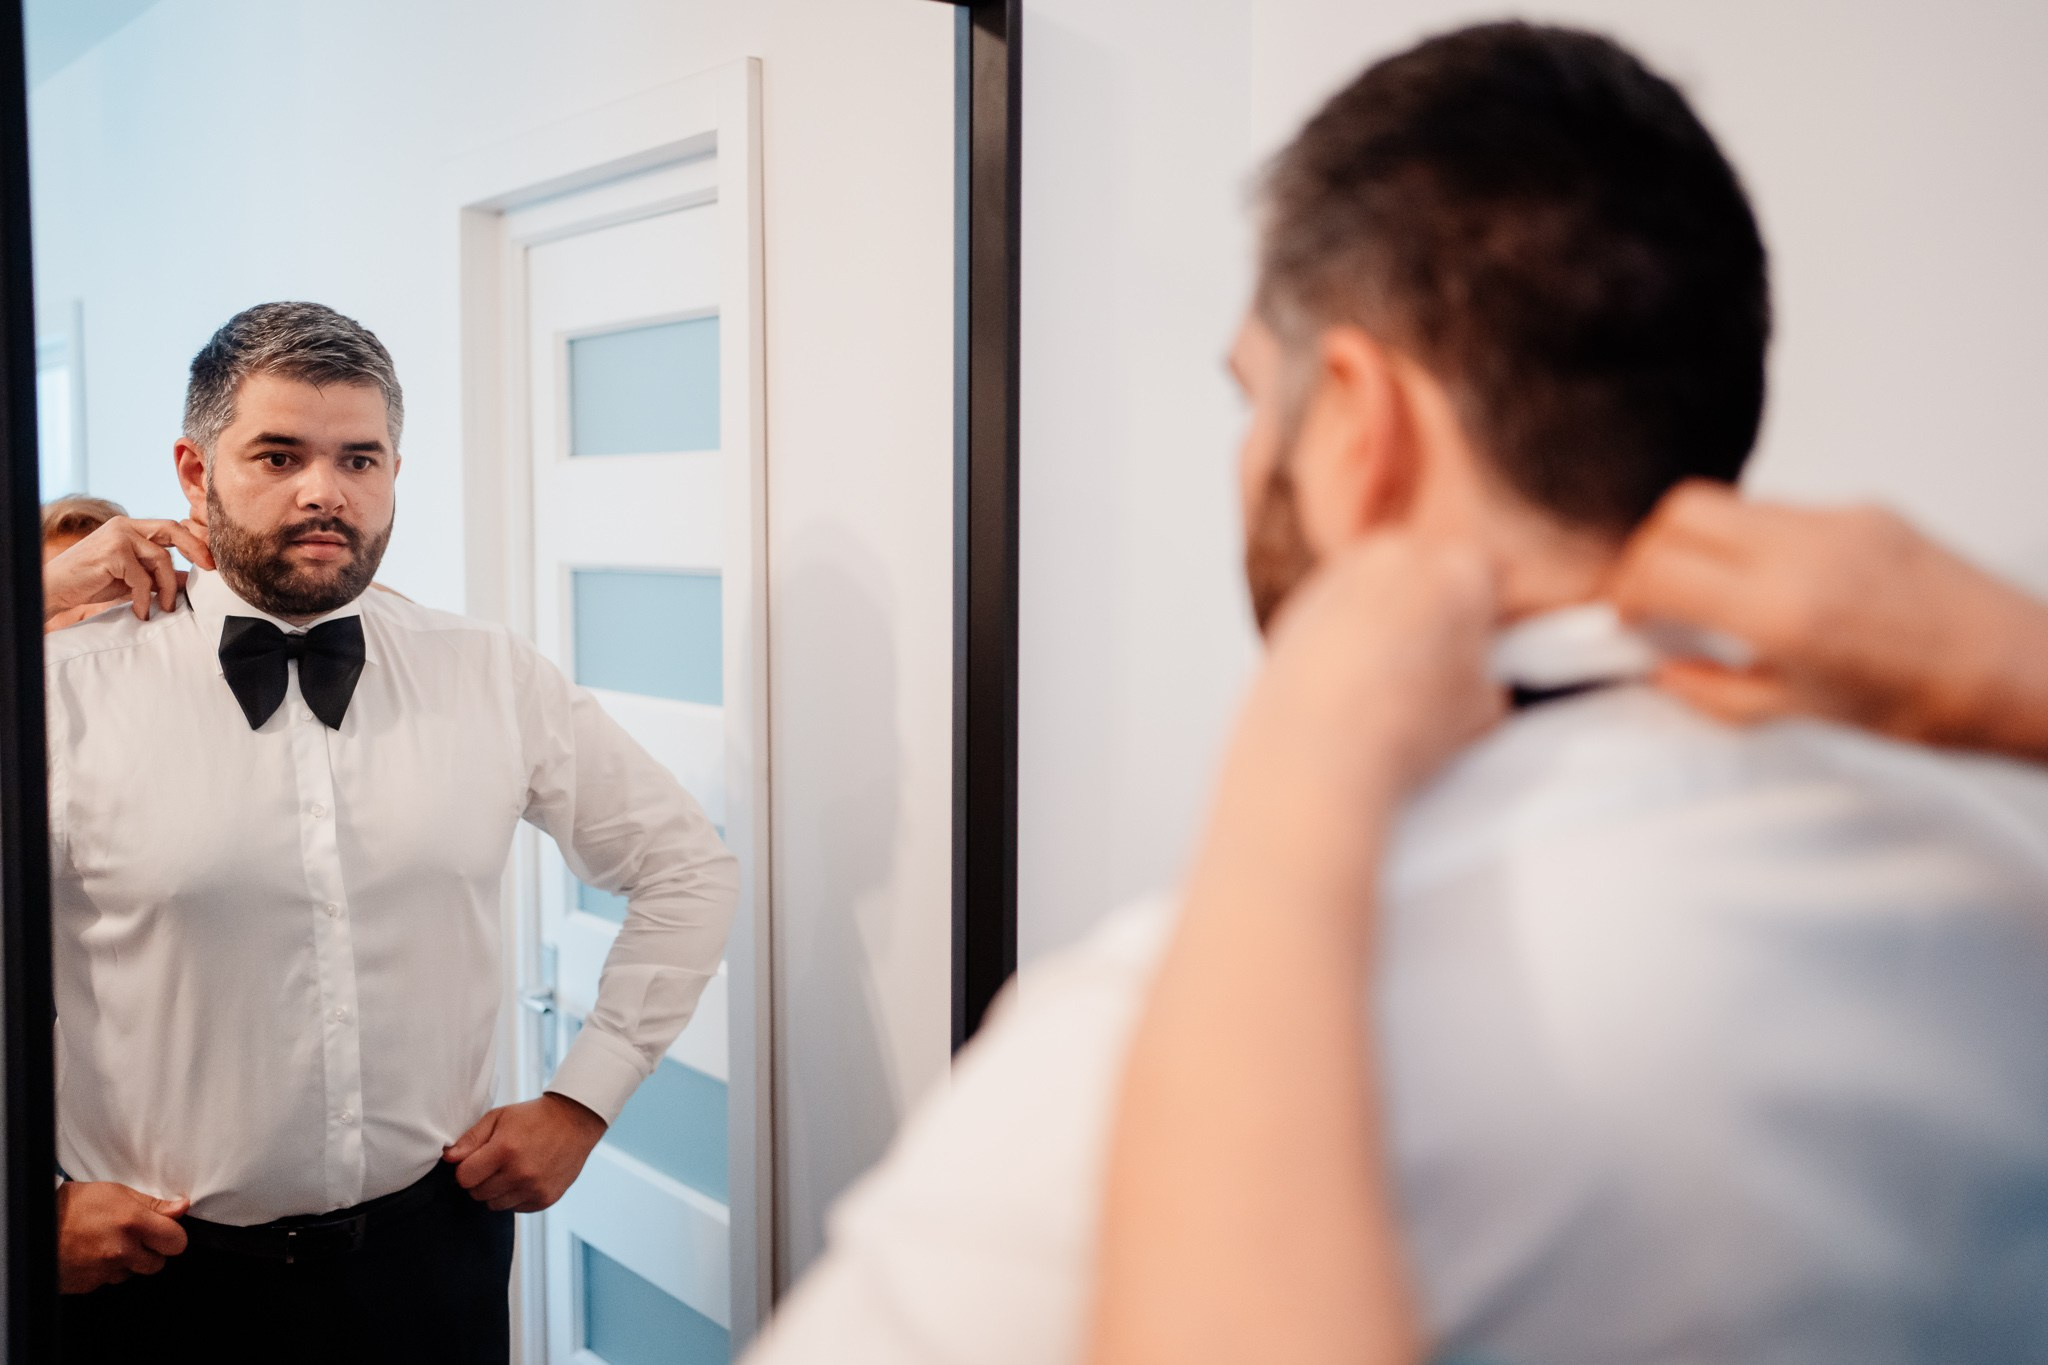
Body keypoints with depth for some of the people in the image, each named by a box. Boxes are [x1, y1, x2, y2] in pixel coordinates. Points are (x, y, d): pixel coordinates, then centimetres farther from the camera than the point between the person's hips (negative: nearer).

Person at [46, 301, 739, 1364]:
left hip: (429, 1255, 2)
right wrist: (34, 1202, -6)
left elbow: (686, 868, 6)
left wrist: (580, 1099, 2)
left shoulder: (493, 680, -2)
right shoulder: (70, 692, -8)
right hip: (150, 1269, -1)